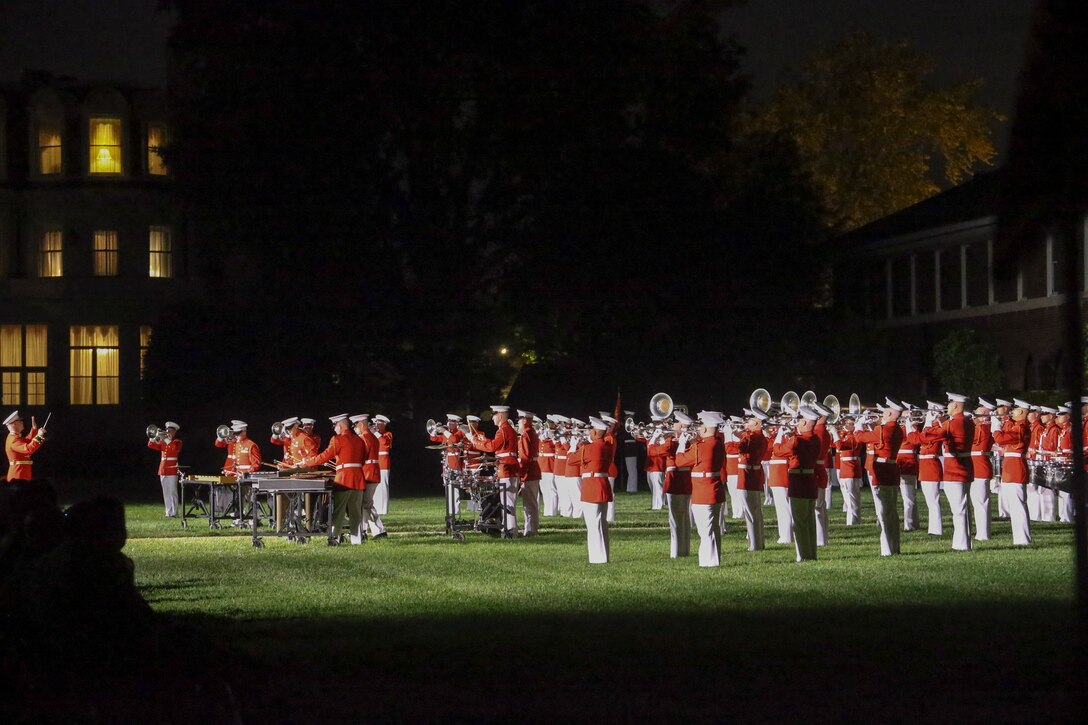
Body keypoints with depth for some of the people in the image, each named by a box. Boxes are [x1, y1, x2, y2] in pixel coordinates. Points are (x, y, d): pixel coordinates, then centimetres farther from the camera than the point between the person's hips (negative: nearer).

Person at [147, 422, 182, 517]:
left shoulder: (177, 442, 2)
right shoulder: (162, 442, 17)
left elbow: (176, 448, -19)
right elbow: (151, 445, 8)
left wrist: (168, 439, -22)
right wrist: (155, 437, -8)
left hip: (172, 470, -5)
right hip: (163, 470, 5)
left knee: (172, 492, -7)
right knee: (166, 493, 6)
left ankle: (174, 512, -6)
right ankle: (168, 512, 9)